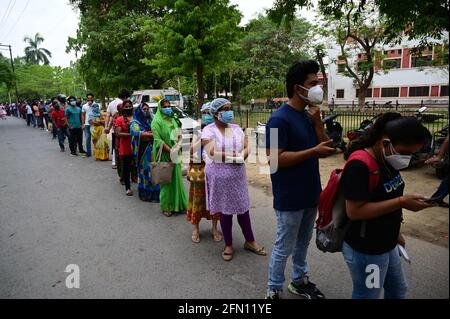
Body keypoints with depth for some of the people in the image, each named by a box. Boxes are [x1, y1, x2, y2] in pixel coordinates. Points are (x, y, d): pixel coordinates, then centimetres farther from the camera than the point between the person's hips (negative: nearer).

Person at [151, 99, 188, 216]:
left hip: (175, 153, 6)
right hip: (164, 154, -6)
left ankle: (178, 204, 22)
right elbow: (157, 139, -14)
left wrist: (178, 144, -9)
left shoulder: (174, 119, 13)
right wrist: (170, 150, -20)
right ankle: (166, 207, 10)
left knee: (177, 177, 10)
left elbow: (179, 134, 12)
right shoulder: (157, 121, -7)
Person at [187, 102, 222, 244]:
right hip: (199, 169, 0)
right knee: (198, 197, 7)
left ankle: (214, 228, 24)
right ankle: (196, 228, 23)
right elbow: (193, 148, -2)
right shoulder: (198, 132, 5)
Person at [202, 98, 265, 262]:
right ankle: (228, 245, 24)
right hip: (220, 177, -4)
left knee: (243, 208, 11)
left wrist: (242, 155, -18)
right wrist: (235, 155, -13)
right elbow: (212, 153, -20)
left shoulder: (236, 128, 8)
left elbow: (247, 147, 5)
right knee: (225, 211, 6)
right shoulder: (209, 130, -8)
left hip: (238, 175, 4)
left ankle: (250, 241, 28)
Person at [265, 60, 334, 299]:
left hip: (310, 193, 8)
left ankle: (299, 281, 41)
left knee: (303, 243, 22)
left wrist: (317, 120, -7)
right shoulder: (280, 119, -18)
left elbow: (323, 148, 6)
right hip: (289, 198, -8)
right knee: (284, 248, 6)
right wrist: (314, 151, -22)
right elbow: (275, 159, -24)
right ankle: (273, 291, 25)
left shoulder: (308, 115, 7)